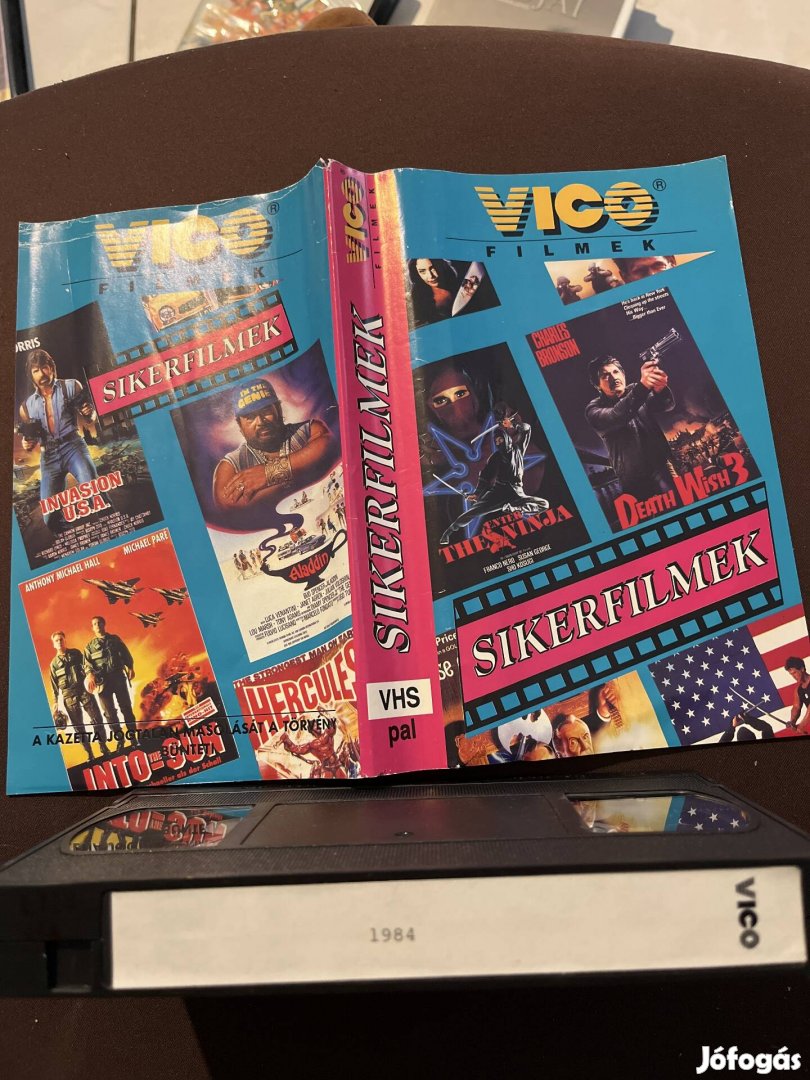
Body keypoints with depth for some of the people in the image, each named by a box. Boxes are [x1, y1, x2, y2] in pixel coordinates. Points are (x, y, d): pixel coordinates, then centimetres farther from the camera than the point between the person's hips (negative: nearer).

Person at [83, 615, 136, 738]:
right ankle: (119, 740, 5)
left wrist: (130, 668, -6)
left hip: (118, 677, 0)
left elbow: (126, 654, 9)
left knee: (126, 707, 1)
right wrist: (90, 674, -20)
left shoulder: (115, 639, 14)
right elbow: (87, 662, 0)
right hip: (103, 681, 0)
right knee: (109, 712, 1)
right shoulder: (90, 645, 13)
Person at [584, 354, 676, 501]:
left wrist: (660, 388, -36)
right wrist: (643, 385, -40)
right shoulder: (593, 410, -3)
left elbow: (667, 405, -11)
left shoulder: (636, 390, 6)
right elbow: (615, 417, -25)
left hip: (665, 470, 2)